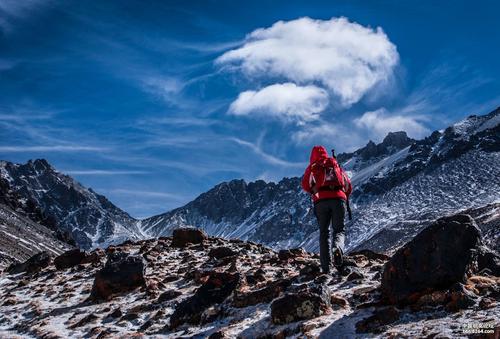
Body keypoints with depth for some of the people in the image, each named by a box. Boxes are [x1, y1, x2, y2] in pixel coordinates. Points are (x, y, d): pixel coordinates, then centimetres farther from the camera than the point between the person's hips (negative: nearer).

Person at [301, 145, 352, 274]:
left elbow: (305, 184, 2)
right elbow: (348, 186, 21)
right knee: (339, 230, 6)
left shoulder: (313, 167, 18)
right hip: (339, 199, 1)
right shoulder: (336, 165, 24)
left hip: (321, 201, -1)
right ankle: (337, 248, -29)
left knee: (324, 232, 9)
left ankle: (326, 267, -1)